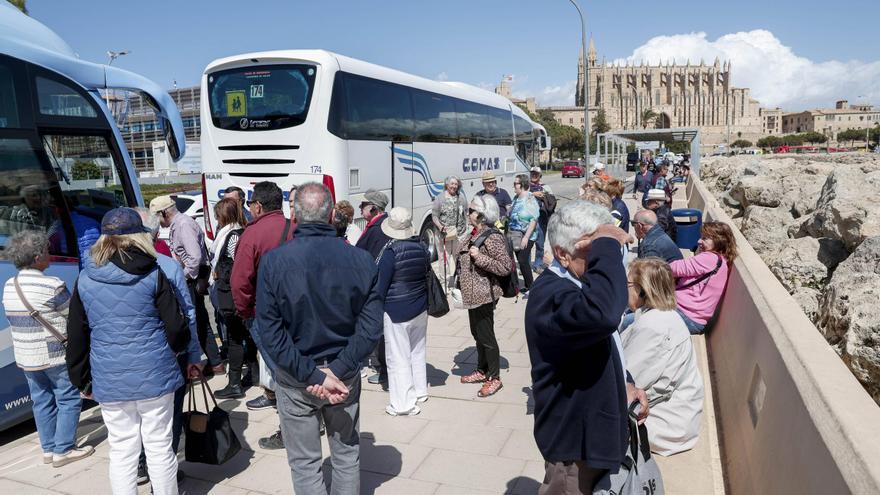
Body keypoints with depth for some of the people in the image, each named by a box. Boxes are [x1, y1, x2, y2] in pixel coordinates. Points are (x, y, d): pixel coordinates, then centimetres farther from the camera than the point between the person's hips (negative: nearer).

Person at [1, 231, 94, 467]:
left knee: (42, 400, 16)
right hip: (55, 355, -7)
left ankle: (48, 449, 23)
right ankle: (63, 450, 7)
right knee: (69, 399, 5)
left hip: (25, 357, 7)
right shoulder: (52, 286, -20)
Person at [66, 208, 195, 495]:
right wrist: (175, 352, 17)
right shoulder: (153, 274, -6)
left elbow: (76, 338, 7)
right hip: (154, 375, -2)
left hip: (109, 381, 2)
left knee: (121, 451, 12)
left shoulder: (85, 279, 2)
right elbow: (177, 328, -5)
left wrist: (82, 381, 18)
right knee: (159, 447, 9)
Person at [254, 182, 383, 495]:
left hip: (294, 380, -1)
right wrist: (336, 371, -13)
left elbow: (269, 332, -16)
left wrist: (311, 375, -15)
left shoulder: (273, 261, -14)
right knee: (347, 454, 20)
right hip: (345, 377, 2)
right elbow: (371, 326, -13)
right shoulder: (362, 260, -11)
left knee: (305, 462, 14)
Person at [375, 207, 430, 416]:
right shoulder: (421, 247, -2)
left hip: (396, 312, -6)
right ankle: (419, 391, 35)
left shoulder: (390, 253, -19)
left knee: (398, 357, 3)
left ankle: (403, 403, 9)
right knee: (417, 351, 21)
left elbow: (381, 286, -15)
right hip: (420, 308, 7)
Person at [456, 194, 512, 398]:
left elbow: (505, 267, -24)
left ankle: (494, 378, 14)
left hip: (484, 295, -9)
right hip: (473, 294, 9)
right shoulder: (475, 235, 9)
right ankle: (482, 371, 34)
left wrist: (479, 257, -27)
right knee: (477, 334, 19)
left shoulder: (492, 238, -19)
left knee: (486, 337, 1)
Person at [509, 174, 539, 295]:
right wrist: (509, 233, 17)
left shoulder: (530, 199, -14)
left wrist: (526, 237, -22)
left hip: (526, 236, -7)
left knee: (523, 261, -8)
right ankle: (527, 285, 22)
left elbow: (534, 220, -19)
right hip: (515, 235, 7)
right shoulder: (516, 198, 9)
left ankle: (530, 286, 5)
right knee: (521, 260, 11)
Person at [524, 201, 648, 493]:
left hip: (592, 431, 10)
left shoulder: (579, 284, 4)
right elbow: (602, 314, -53)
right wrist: (606, 247, -40)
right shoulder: (551, 294, -30)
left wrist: (625, 382, 2)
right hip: (576, 441, -10)